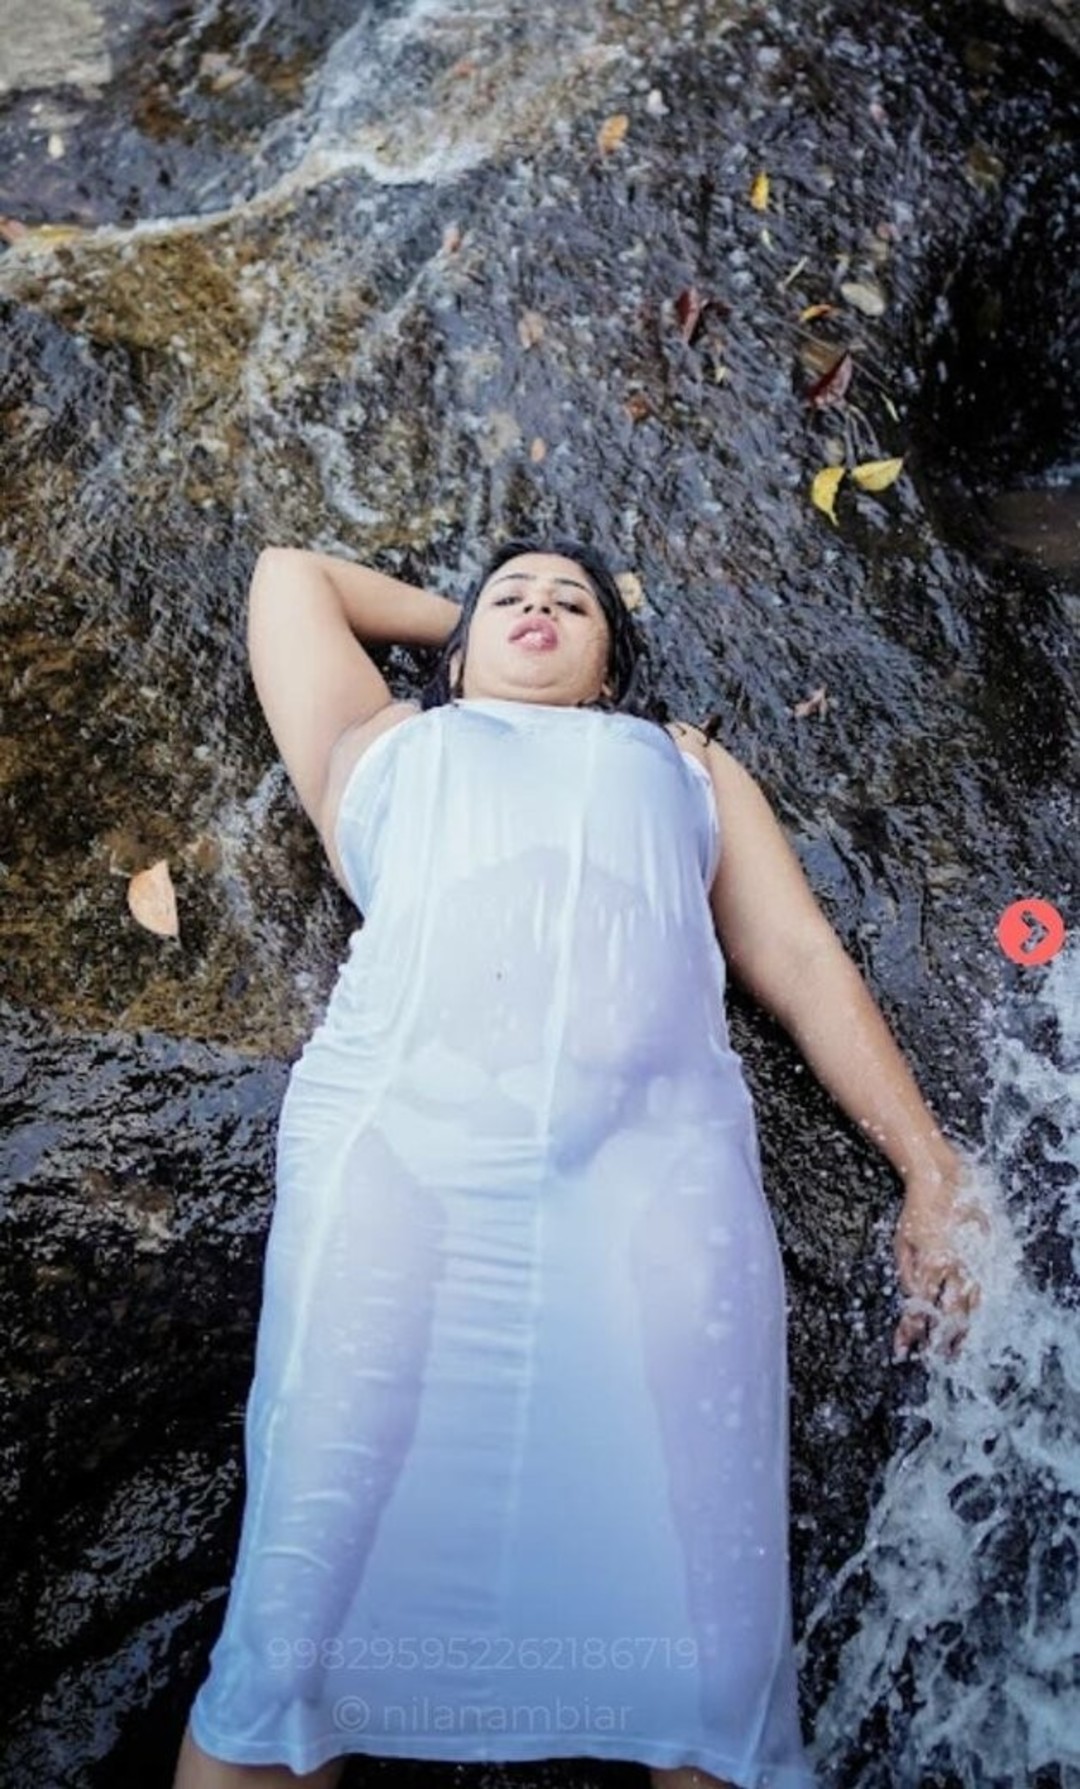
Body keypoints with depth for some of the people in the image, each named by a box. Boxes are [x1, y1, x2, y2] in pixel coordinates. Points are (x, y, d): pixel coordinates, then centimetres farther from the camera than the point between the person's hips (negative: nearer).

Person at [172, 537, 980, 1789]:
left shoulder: (688, 764, 34)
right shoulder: (382, 745, 34)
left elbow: (805, 962, 24)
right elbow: (291, 573, 46)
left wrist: (931, 1166, 14)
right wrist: (457, 612, 50)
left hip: (655, 1143, 1)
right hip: (398, 1128, 0)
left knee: (715, 1675, -12)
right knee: (293, 1645, -10)